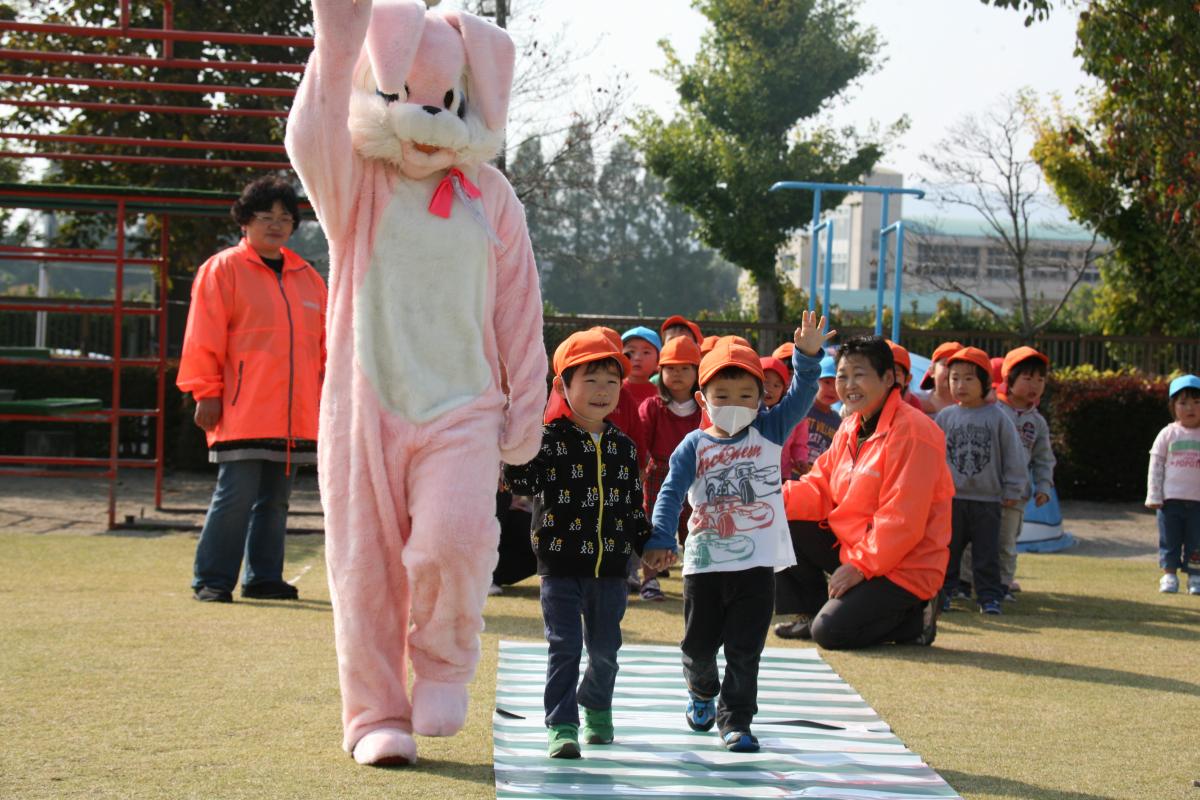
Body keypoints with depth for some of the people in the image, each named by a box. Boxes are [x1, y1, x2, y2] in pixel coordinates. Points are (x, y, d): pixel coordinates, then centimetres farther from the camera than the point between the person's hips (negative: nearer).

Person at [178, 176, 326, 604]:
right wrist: (207, 393, -8)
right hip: (241, 412, -6)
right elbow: (204, 338, -4)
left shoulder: (307, 277, 17)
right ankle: (211, 580, 0)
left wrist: (328, 399, 17)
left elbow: (323, 343, 21)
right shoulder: (222, 269, 0)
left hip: (295, 416, 6)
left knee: (275, 500, 10)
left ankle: (264, 577, 19)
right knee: (235, 497, -9)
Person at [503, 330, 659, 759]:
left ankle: (596, 708, 39)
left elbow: (634, 505, 14)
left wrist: (648, 547, 10)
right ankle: (561, 727, -4)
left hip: (609, 567, 4)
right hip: (561, 566, -4)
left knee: (604, 649, 14)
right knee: (564, 648, -8)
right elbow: (521, 481, -17)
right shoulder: (550, 439, -5)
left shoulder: (623, 448, 8)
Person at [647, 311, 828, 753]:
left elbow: (800, 397, -9)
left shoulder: (769, 433, 1)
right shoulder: (693, 447, -2)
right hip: (705, 562, 1)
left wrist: (808, 356, -25)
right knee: (699, 643, 14)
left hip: (757, 563, 0)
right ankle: (702, 692, 43)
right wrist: (660, 539, -21)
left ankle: (735, 719, 11)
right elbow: (671, 493, -8)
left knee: (744, 649, 0)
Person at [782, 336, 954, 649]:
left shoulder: (911, 432, -20)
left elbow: (902, 520, -24)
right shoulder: (851, 427, 9)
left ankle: (915, 619, 2)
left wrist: (860, 565, -24)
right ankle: (819, 611, 13)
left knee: (830, 633, -20)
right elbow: (820, 488, 5)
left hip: (904, 567, -9)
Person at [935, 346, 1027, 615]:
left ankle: (990, 596, 10)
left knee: (987, 552, 3)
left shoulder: (998, 418, -2)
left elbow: (1014, 455, 3)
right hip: (950, 497, 1)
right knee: (947, 550, 6)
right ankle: (942, 591, 15)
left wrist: (1012, 490, 3)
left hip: (988, 499, -1)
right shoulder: (945, 417, 2)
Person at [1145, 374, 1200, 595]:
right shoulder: (1168, 434, 2)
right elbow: (1156, 465, 3)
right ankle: (1169, 574, 16)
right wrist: (1153, 496, -2)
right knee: (1169, 539, 5)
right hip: (1170, 499, 0)